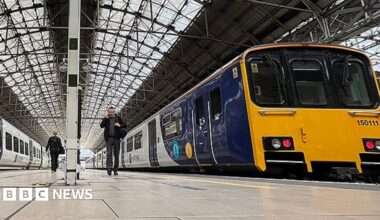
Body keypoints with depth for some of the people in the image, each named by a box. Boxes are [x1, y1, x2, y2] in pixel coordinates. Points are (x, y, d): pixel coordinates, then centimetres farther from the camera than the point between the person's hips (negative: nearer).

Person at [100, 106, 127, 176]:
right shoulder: (105, 119, 9)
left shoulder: (118, 118, 10)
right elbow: (101, 126, -5)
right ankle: (109, 169, -13)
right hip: (109, 138, -1)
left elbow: (125, 125, 9)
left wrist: (120, 125, -11)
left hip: (116, 138, 1)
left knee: (116, 155, 3)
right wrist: (106, 118, -10)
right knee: (109, 154, -11)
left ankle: (115, 170, 11)